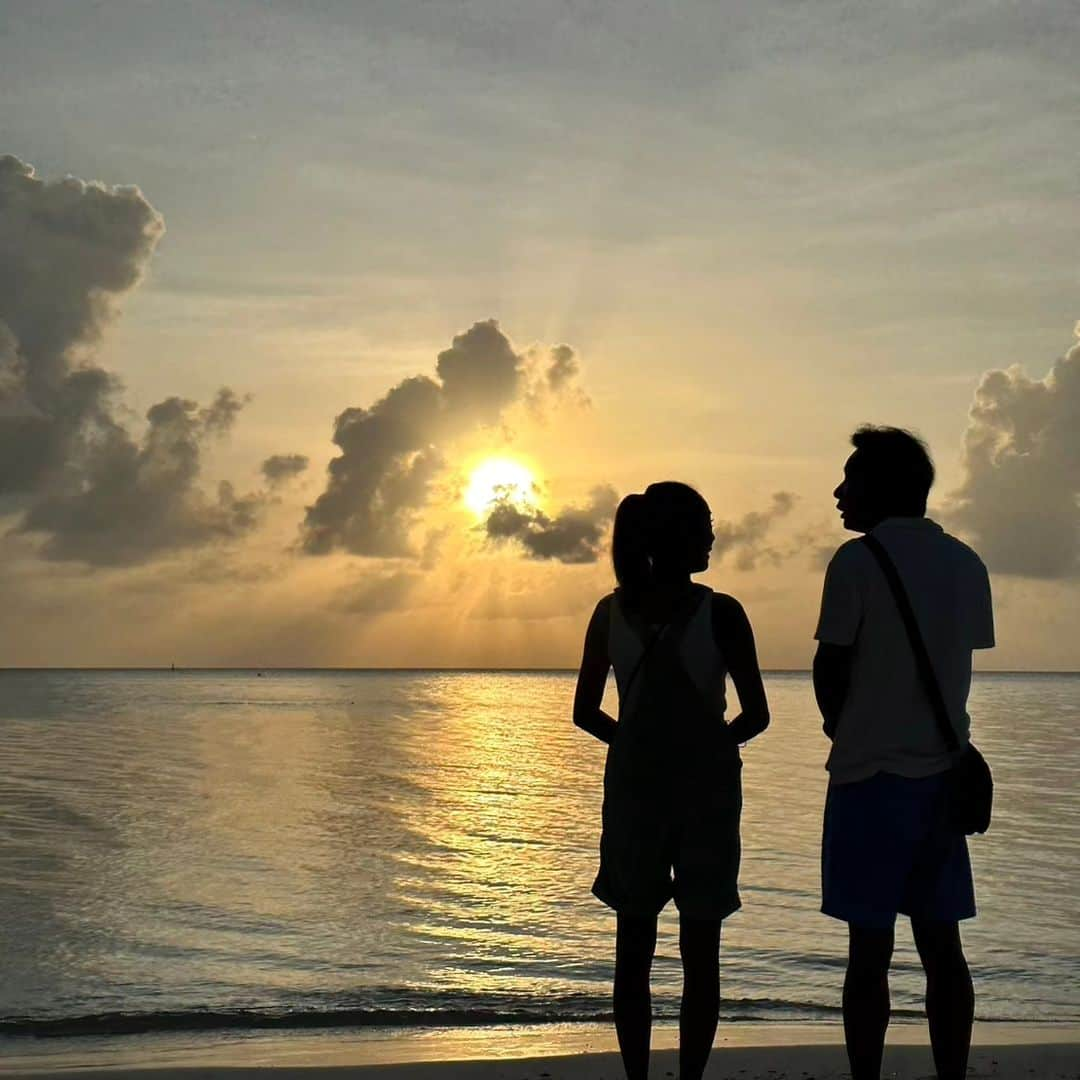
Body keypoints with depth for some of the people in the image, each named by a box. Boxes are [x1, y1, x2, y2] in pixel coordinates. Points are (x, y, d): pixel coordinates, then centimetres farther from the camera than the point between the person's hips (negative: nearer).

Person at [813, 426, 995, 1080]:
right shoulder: (966, 564, 9)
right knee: (942, 946, 9)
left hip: (871, 774, -5)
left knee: (870, 949, 0)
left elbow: (830, 669, -5)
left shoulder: (858, 560, -8)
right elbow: (959, 666, 12)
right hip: (943, 773, 5)